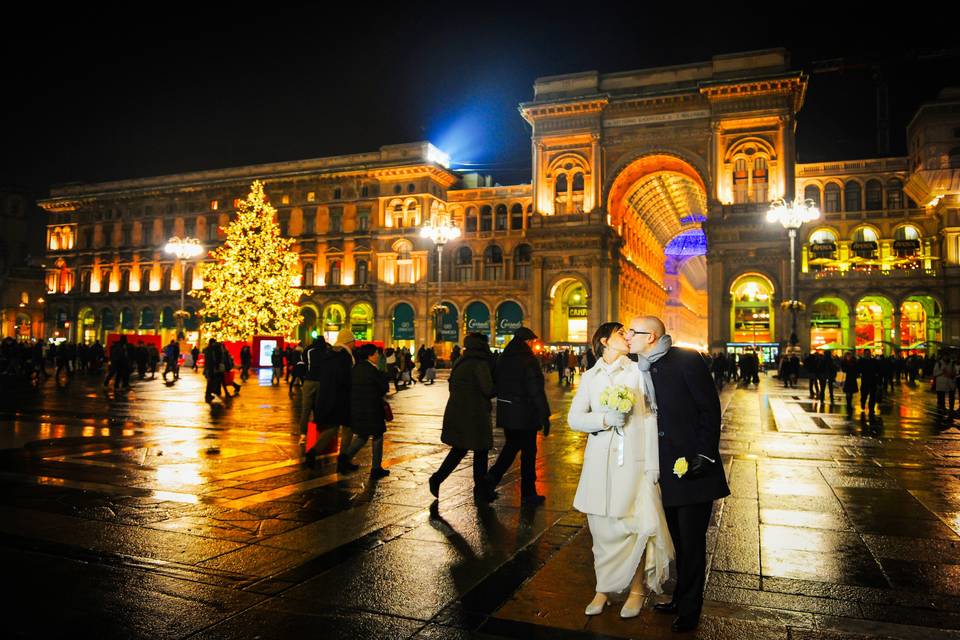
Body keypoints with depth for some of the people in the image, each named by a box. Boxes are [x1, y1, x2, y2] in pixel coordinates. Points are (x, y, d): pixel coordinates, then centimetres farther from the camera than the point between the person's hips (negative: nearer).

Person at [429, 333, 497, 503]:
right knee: (480, 451, 5)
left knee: (459, 449, 18)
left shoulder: (461, 361, 11)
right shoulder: (480, 362, -15)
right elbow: (488, 390, -18)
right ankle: (481, 490, 14)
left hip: (456, 411, 8)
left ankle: (437, 479, 13)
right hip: (473, 414, -8)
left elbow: (453, 386, 16)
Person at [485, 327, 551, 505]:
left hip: (506, 413, 6)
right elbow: (536, 391, -19)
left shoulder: (503, 359, 6)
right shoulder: (528, 360, -16)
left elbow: (495, 384, 13)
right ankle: (528, 494, 14)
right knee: (528, 452, 6)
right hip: (526, 415, -6)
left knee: (511, 446, 22)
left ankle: (492, 477, 8)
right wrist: (545, 416, -16)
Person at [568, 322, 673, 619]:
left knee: (635, 525, 0)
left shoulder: (638, 371, 4)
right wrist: (605, 419, -14)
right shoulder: (590, 377, 9)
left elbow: (650, 418, 0)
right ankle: (603, 589, 22)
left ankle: (637, 588, 20)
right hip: (600, 459, 2)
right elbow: (574, 418, 3)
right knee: (602, 527, 7)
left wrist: (652, 463, -6)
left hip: (633, 459, -2)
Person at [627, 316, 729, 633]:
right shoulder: (642, 370, 8)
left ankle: (690, 610, 19)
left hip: (693, 464, -6)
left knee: (691, 540, 4)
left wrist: (704, 455, -15)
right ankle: (681, 597, 33)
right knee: (678, 537, 17)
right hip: (667, 467, 6)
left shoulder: (687, 360, -12)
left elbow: (710, 409, -12)